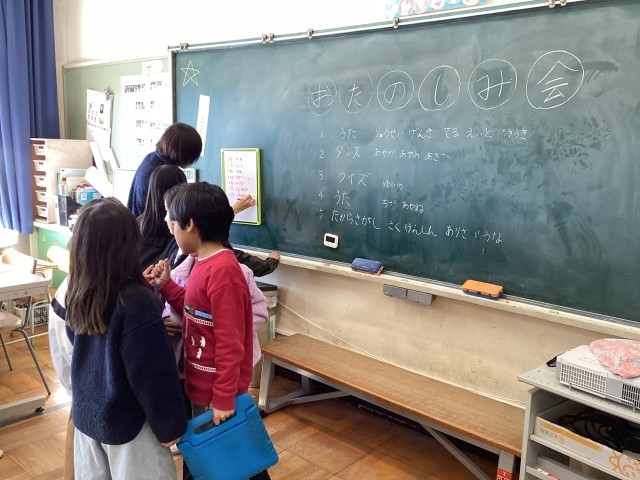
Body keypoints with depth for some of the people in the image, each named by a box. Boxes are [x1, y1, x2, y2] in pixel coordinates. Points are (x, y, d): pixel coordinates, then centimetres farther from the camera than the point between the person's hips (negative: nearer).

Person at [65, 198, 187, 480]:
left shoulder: (78, 295, -5)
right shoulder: (136, 302, -27)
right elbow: (153, 374, -23)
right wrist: (170, 425, -9)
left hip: (86, 414, 7)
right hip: (126, 421, -6)